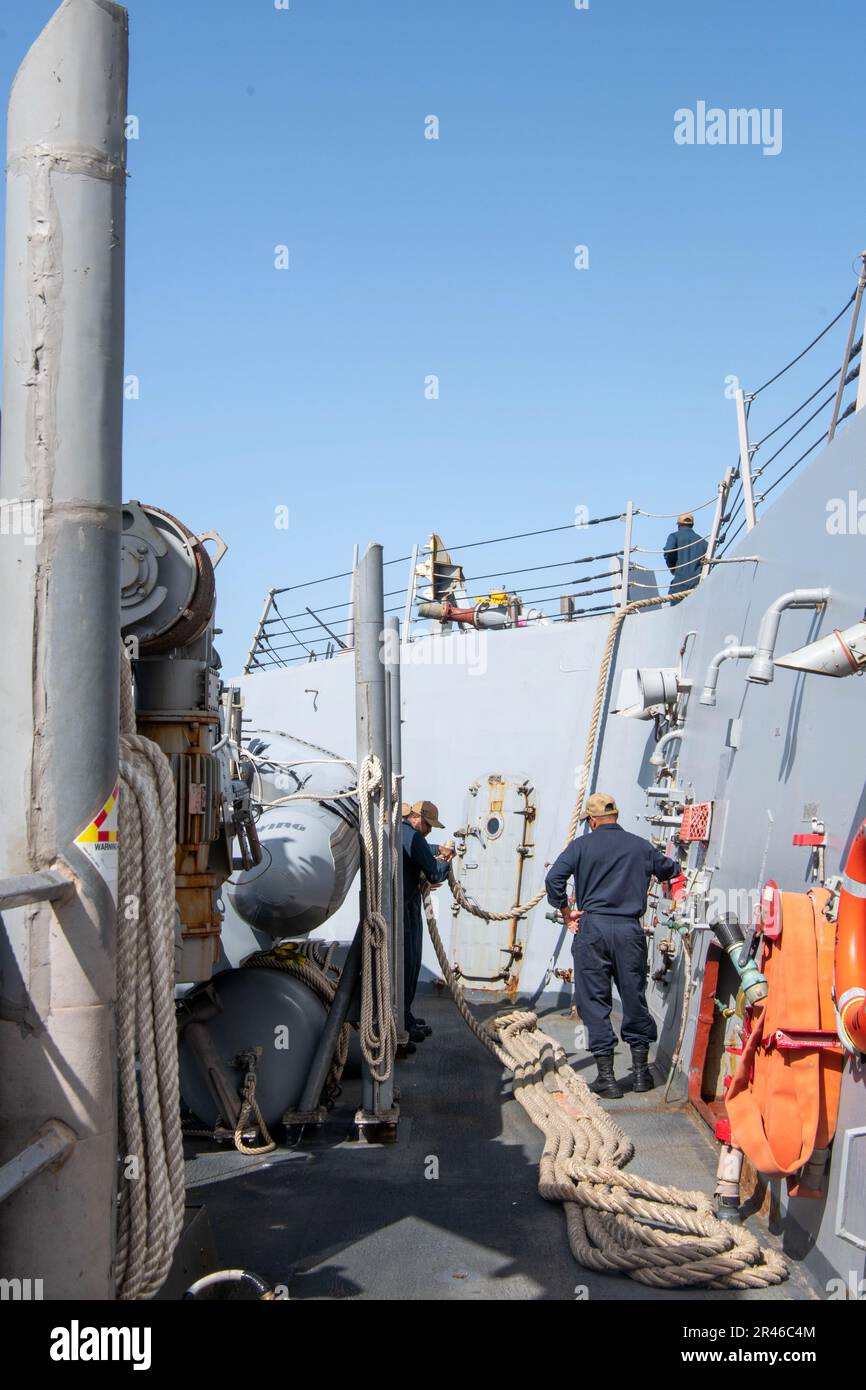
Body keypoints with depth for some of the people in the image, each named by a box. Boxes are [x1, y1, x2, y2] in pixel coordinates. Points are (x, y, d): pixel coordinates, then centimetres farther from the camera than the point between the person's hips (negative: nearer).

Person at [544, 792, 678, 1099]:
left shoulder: (582, 846, 1)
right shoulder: (641, 846, 9)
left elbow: (553, 879, -10)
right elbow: (671, 870, 23)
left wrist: (565, 911, 3)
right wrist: (670, 868, 47)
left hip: (592, 928, -2)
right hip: (629, 930, 2)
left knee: (594, 1001, 4)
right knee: (634, 998, 13)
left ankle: (606, 1076, 4)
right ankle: (641, 1071, 21)